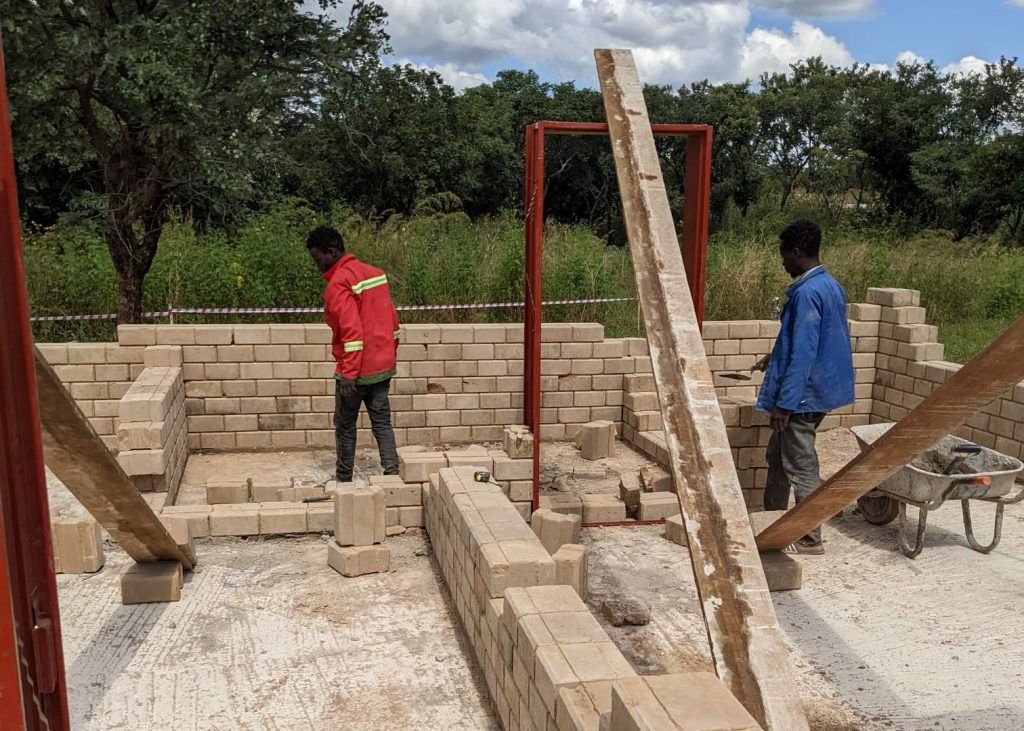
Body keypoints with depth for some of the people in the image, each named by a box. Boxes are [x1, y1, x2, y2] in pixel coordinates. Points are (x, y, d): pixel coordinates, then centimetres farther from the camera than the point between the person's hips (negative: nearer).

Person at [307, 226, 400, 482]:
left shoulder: (338, 283, -17)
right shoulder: (374, 272, 9)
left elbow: (352, 330, -25)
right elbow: (392, 318, 13)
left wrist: (349, 373, -22)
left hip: (357, 371, -7)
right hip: (383, 366, 7)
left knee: (345, 426, 10)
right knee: (382, 421, 11)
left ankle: (344, 477, 21)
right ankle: (392, 471, 3)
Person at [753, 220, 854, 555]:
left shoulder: (807, 292, -21)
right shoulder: (830, 286, 10)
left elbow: (803, 353, -24)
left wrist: (784, 402, -21)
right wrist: (776, 357, 28)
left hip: (804, 393, -10)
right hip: (821, 387, 10)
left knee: (800, 465, 1)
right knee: (778, 455, 20)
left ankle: (810, 539, 12)